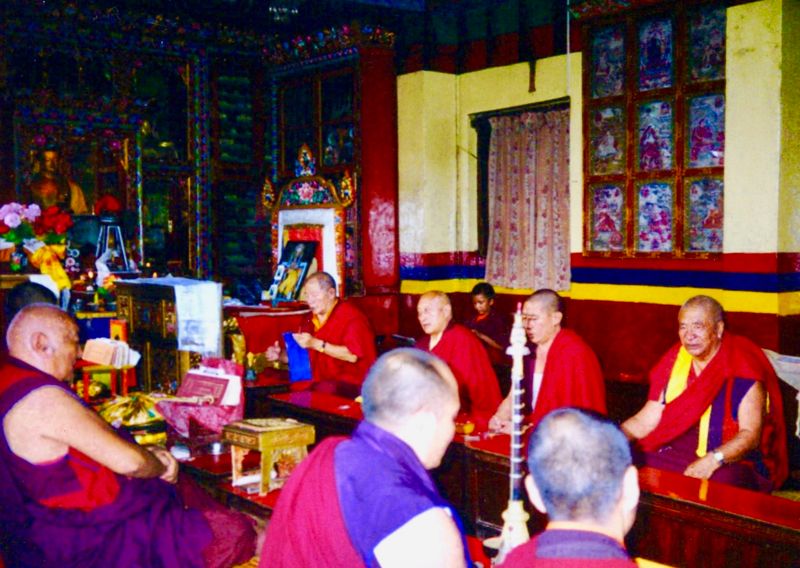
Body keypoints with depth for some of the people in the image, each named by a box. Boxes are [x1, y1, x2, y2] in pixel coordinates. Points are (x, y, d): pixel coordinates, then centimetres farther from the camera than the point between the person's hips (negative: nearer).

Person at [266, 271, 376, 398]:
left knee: (324, 388, -37)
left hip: (352, 384, -6)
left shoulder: (351, 316, -5)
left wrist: (316, 344, -20)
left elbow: (352, 355, -18)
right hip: (319, 381, 7)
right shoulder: (311, 321, 17)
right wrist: (280, 355, 6)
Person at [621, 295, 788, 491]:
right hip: (674, 452, 6)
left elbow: (750, 434, -15)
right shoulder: (674, 363, 8)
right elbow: (646, 420, 8)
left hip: (731, 461, -5)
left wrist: (713, 460, -31)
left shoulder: (744, 372, -9)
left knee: (723, 480, -39)